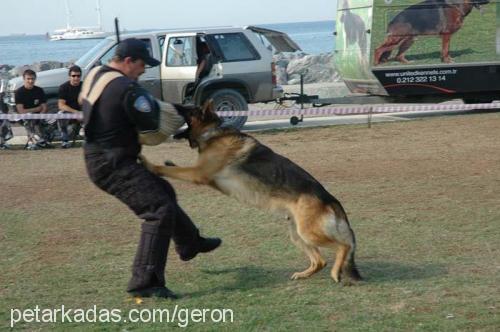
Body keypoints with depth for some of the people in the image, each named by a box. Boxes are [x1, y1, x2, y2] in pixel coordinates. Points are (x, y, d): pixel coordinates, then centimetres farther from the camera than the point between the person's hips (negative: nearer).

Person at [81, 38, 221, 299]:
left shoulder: (94, 75, 5)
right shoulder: (126, 89, -23)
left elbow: (83, 101, 23)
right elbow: (150, 125, -17)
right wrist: (149, 101, 4)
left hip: (99, 158, 11)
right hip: (114, 164, -11)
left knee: (161, 192, 25)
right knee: (159, 210, -13)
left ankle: (190, 244, 43)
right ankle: (144, 282, -15)